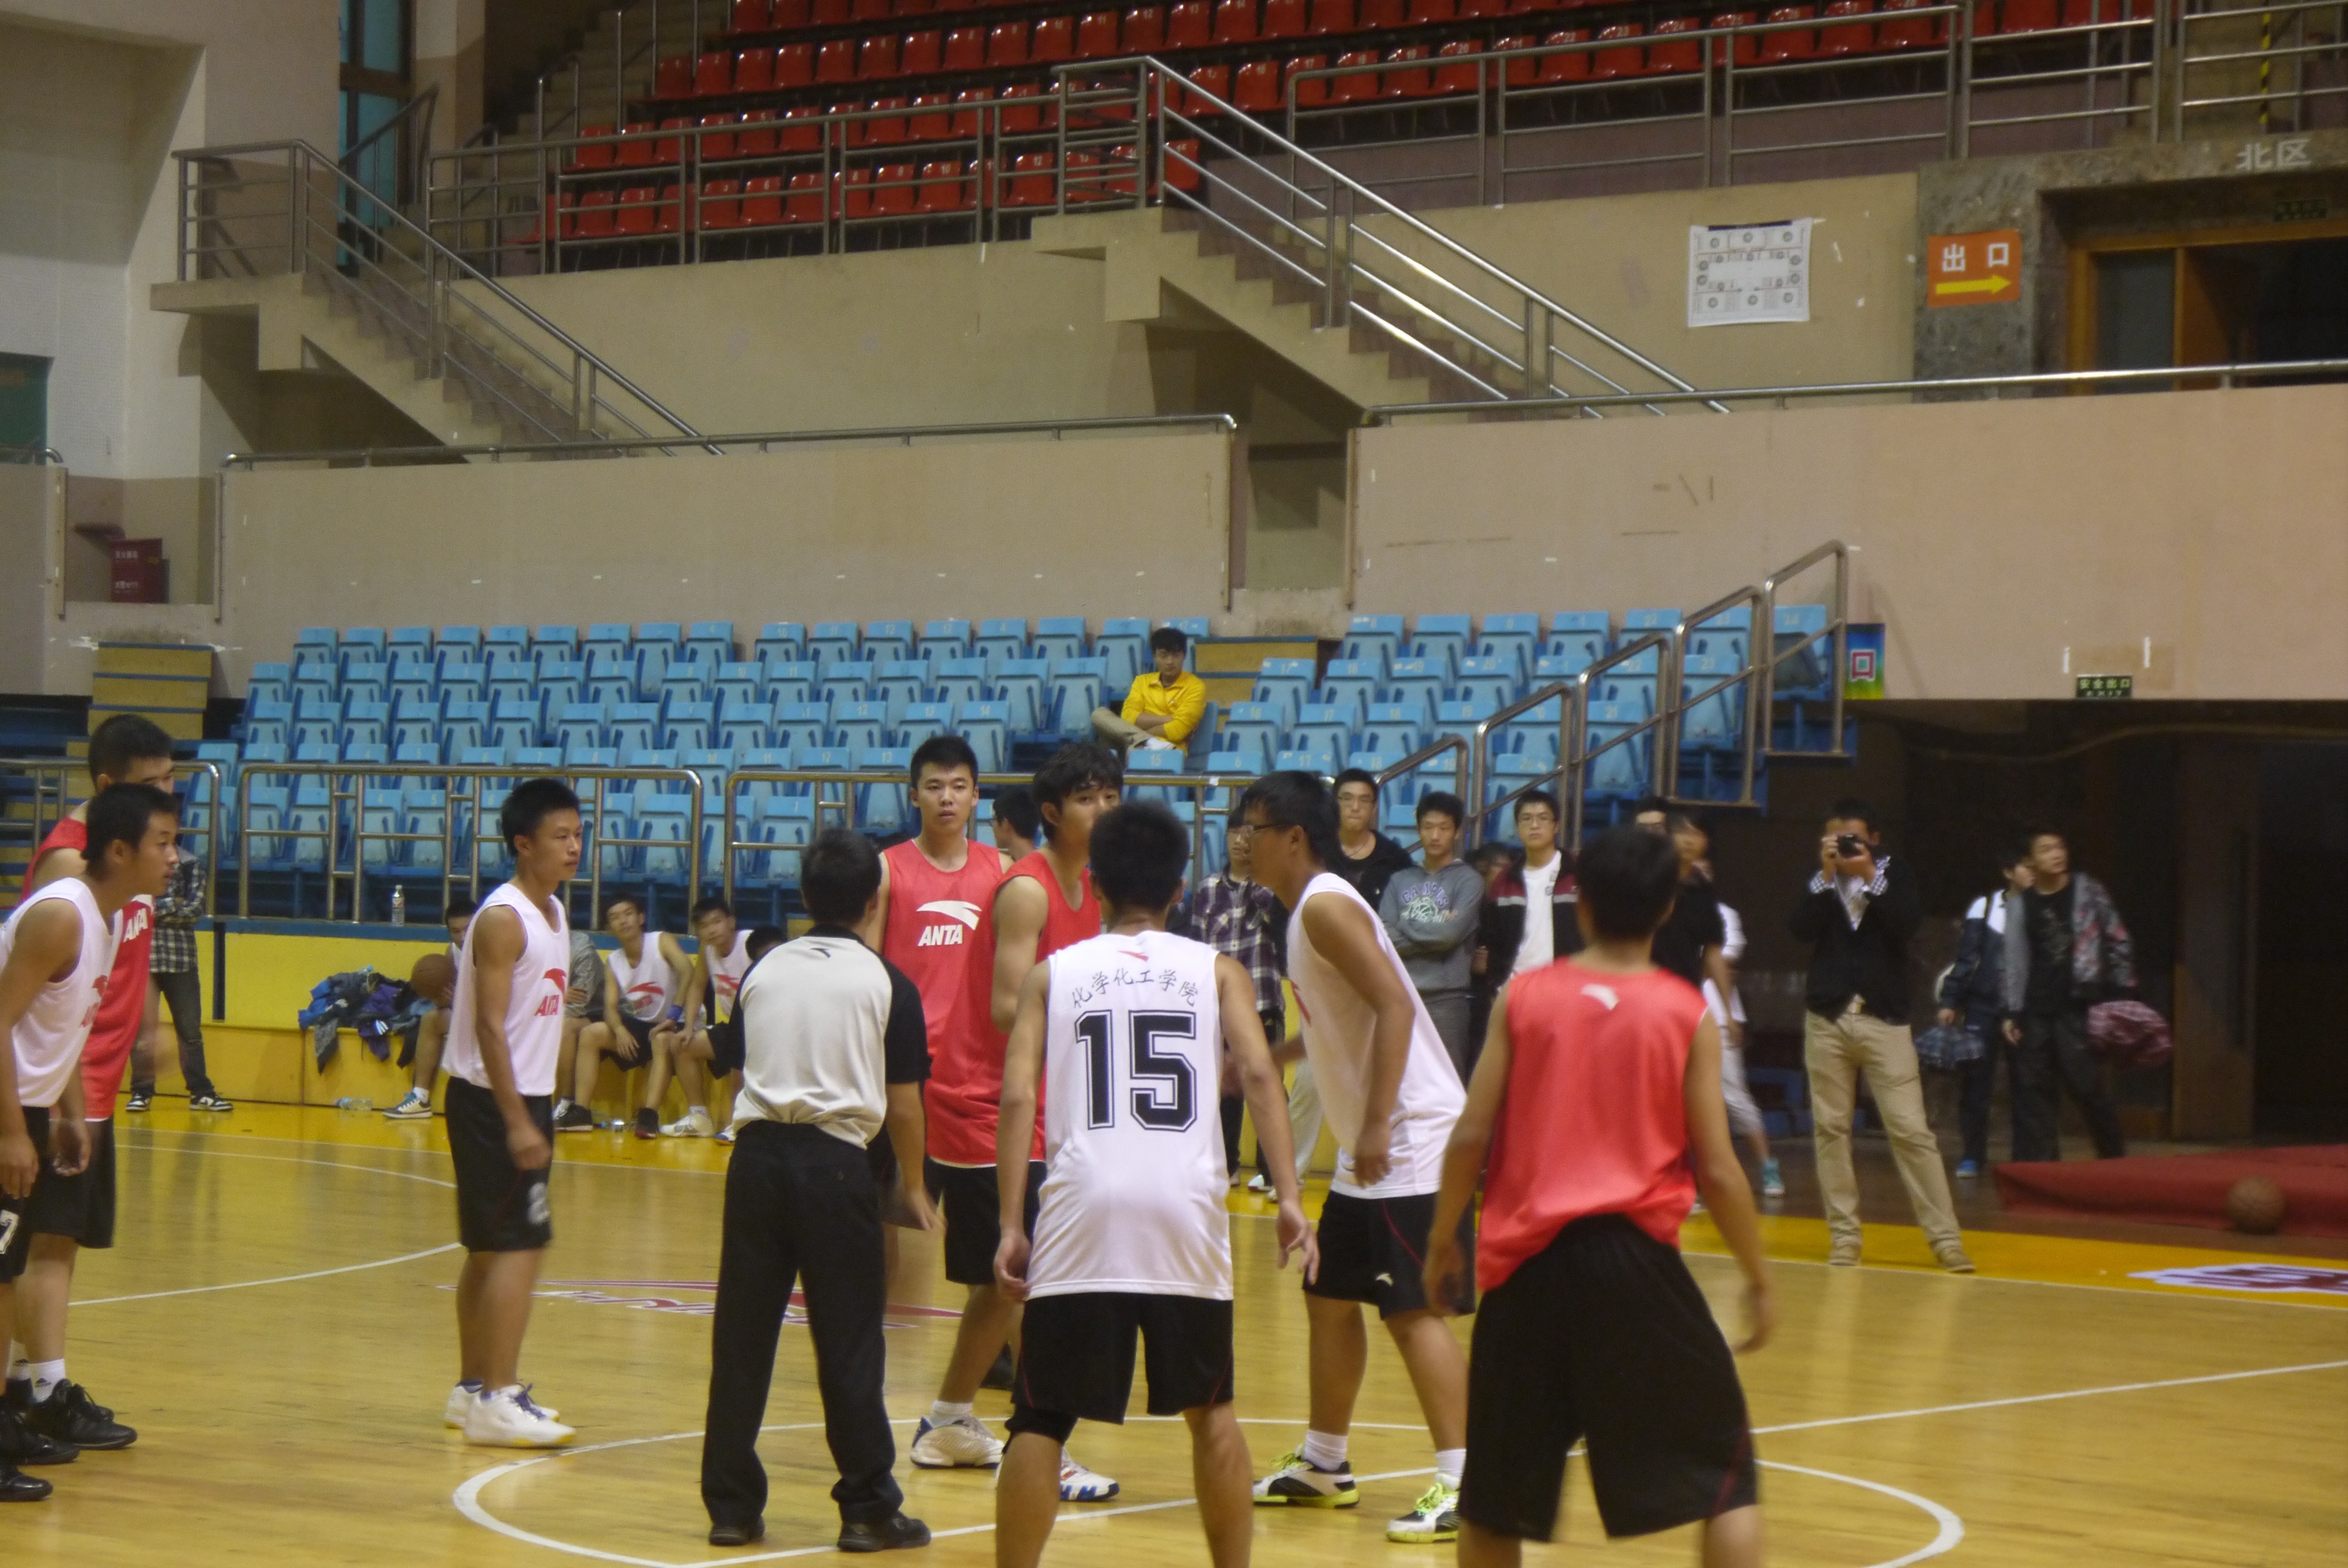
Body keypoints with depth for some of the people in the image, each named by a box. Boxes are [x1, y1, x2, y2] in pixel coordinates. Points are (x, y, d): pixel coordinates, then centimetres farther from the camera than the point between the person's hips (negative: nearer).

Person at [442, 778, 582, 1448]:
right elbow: (490, 1027, -21)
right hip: (490, 1098, -9)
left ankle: (472, 1390, 22)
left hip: (528, 1095, 9)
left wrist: (540, 1110, 16)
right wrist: (517, 1122, -24)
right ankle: (497, 1400, -11)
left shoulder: (554, 913, 12)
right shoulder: (503, 919, -16)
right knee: (520, 1245, -12)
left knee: (491, 1249, 14)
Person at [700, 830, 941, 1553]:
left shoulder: (763, 971, 10)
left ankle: (731, 1506, 11)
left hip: (757, 1154, 3)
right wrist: (913, 1186, 12)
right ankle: (867, 1510, 8)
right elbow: (903, 1103, 0)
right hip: (837, 1161, -3)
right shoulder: (886, 983, 0)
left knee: (742, 1338, 7)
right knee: (850, 1344, 3)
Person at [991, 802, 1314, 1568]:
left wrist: (1011, 1226, -1)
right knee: (1210, 1409, 19)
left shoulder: (1052, 973, 14)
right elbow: (1257, 1073, -1)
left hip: (1082, 1211, -1)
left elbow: (1018, 1096, 2)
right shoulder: (1218, 971, 15)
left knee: (1041, 1420, 7)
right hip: (1186, 1211, 1)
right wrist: (1289, 1199, -5)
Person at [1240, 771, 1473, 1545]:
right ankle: (1323, 1465, 29)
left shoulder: (1326, 905, -15)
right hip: (1372, 1145, 11)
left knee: (1413, 1309, -12)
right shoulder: (1309, 909, 15)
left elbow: (1394, 1005, -24)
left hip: (1412, 1139, -11)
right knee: (1330, 1298, 17)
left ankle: (1461, 1486, -13)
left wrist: (1378, 1125, -28)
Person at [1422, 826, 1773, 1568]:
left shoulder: (1523, 997, 4)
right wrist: (1759, 1281, 9)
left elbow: (1471, 1136, 1)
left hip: (1528, 1257, 2)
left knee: (1497, 1491, 15)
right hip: (1634, 1256, -2)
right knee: (1725, 1473, 5)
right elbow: (1717, 1171, -2)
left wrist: (1443, 1240, 15)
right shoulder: (1688, 1014, 1)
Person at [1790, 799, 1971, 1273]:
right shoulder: (1820, 880, 8)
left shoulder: (1894, 871, 6)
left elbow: (1906, 926, -11)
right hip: (1827, 1018, 2)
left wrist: (1870, 876, -17)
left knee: (1911, 1129, -7)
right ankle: (1843, 1236, 9)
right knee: (1830, 1128, 2)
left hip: (1884, 1019, -2)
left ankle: (1945, 1237, -8)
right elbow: (1800, 928, -8)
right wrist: (1826, 874, -14)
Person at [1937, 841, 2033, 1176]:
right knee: (1975, 1080, -1)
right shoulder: (1984, 907, 4)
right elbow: (1966, 959, 4)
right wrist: (1950, 1002, -1)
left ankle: (2025, 1156, 7)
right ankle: (1973, 1156, 8)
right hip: (1984, 1006, 0)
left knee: (2024, 1084, 0)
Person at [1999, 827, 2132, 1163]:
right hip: (2037, 1013, 4)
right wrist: (2012, 1013, 8)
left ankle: (2113, 1157, 7)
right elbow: (2015, 961, 12)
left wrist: (2121, 992, -2)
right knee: (2032, 1088, 3)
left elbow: (2119, 942, 4)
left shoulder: (2089, 892, 1)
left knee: (2086, 1084, -8)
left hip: (2078, 1009, -4)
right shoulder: (2022, 904, 9)